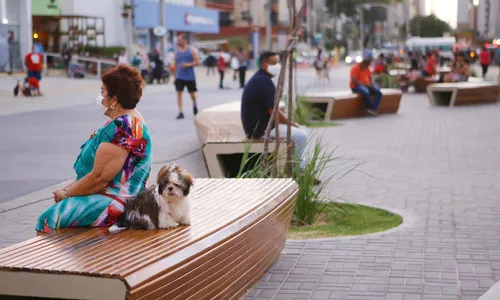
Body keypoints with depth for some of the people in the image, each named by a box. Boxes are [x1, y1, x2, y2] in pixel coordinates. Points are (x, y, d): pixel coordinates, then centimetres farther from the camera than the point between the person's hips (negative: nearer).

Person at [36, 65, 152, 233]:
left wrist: (65, 193, -8)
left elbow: (98, 178, -22)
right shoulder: (131, 121, 12)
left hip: (117, 203, -11)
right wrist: (69, 191, 9)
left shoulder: (120, 129, -22)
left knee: (50, 218, -14)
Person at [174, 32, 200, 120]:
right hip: (179, 77, 2)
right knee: (179, 93, -10)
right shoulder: (177, 52, 7)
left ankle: (194, 105, 41)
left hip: (190, 77, -2)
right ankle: (180, 112, -11)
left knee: (192, 93, 10)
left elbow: (197, 61, -5)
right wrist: (175, 75, 11)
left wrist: (189, 64, -21)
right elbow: (176, 64, 14)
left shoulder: (191, 51, -2)